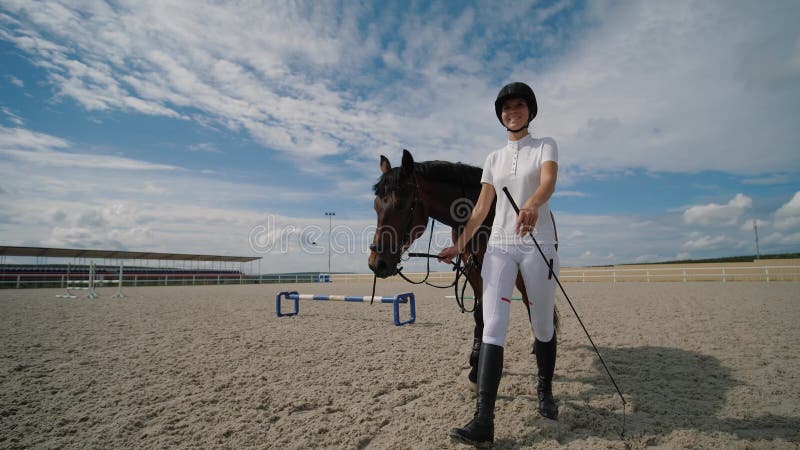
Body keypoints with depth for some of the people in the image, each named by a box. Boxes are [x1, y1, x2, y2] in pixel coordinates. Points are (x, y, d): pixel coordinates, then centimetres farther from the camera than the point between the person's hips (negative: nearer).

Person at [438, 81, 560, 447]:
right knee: (492, 327, -10)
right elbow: (481, 208, 13)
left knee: (542, 325, 9)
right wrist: (459, 245, 7)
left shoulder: (545, 146, 5)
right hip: (499, 246, 3)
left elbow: (548, 180, -18)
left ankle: (545, 390, 35)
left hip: (538, 244, -2)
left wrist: (532, 204, -40)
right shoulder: (494, 159, 15)